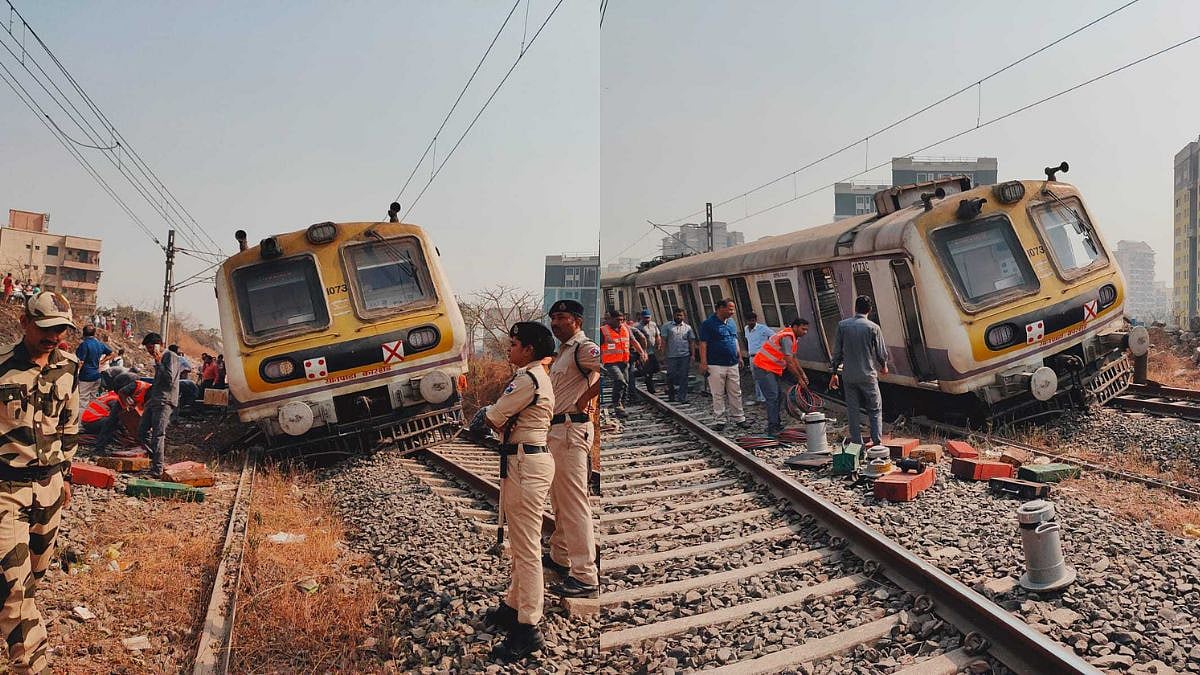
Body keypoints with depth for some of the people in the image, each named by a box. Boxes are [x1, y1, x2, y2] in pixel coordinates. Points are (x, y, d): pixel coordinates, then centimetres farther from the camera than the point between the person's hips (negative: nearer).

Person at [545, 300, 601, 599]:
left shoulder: (584, 348, -13)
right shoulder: (562, 353, 19)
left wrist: (584, 398, -21)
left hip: (571, 431, -11)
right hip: (556, 430, 11)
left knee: (574, 504, -9)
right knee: (559, 501, 21)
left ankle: (586, 577, -5)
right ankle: (560, 557, 36)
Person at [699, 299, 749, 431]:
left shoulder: (732, 323, 12)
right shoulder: (708, 324, -8)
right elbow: (703, 344, -10)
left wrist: (740, 357, 18)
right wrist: (703, 363, -15)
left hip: (732, 365, 6)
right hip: (716, 366, -6)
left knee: (736, 393, 9)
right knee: (718, 395, 1)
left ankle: (739, 418, 17)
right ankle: (720, 421, 9)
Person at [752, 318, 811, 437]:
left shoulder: (794, 338, 11)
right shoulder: (787, 337, -22)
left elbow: (793, 359, 21)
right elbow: (789, 362, -24)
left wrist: (803, 374, 14)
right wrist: (799, 378, -16)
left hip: (774, 369, 11)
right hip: (763, 368, -11)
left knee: (780, 395, 13)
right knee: (772, 397, -14)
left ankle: (776, 425, 21)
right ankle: (772, 429, -14)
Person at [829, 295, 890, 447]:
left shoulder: (842, 325, -1)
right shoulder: (873, 327, -7)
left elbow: (837, 351, 2)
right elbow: (881, 352, 0)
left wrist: (834, 373, 10)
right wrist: (883, 366, 21)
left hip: (848, 376, 2)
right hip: (868, 376, -2)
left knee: (853, 411, 8)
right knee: (875, 409, 11)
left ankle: (857, 444, 10)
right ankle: (877, 441, 4)